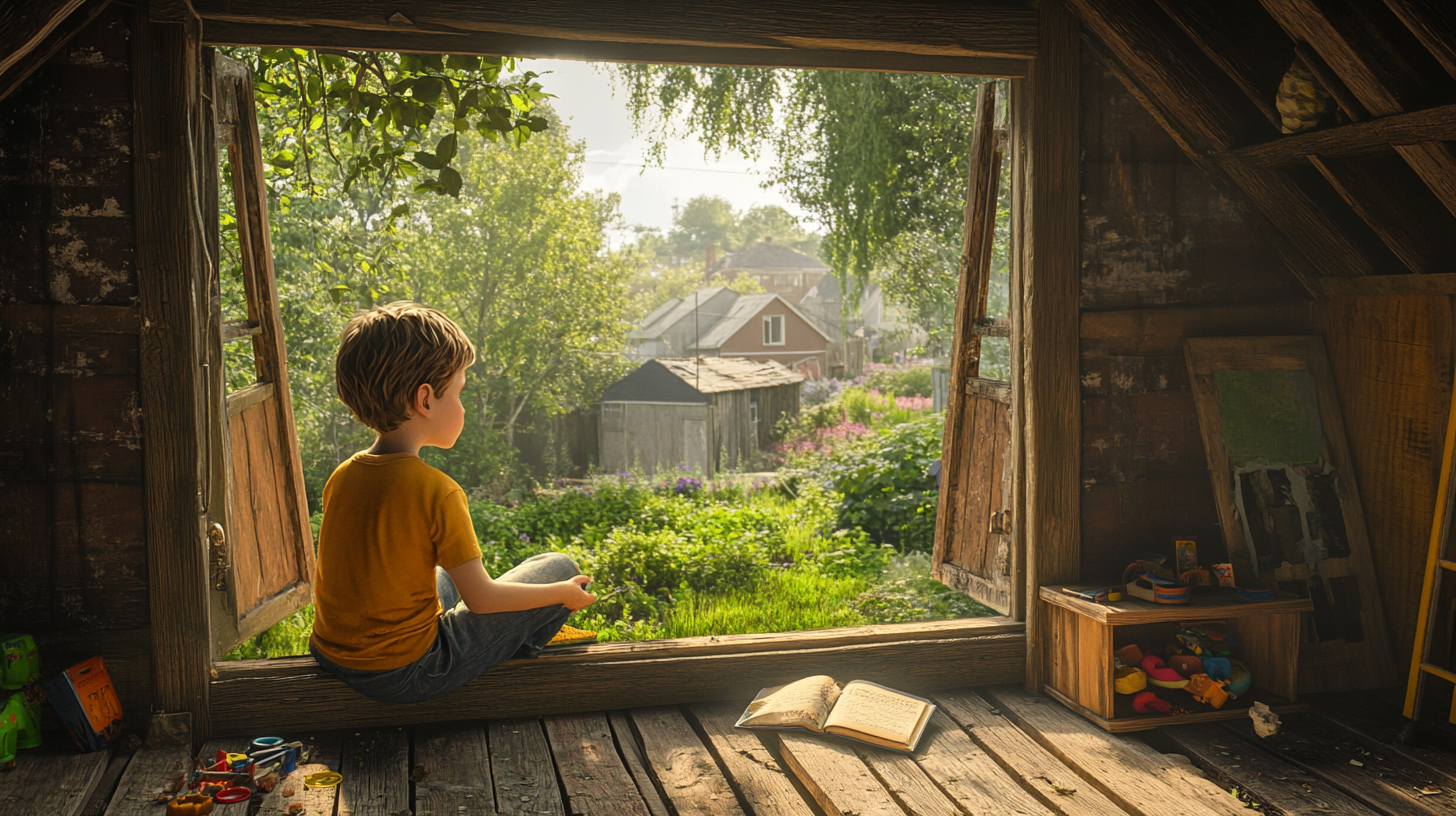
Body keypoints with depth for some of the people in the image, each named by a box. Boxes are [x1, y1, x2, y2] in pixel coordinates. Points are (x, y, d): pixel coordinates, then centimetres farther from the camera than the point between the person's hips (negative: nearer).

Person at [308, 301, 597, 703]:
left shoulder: (341, 477, -2)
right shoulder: (437, 491, -22)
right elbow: (481, 598, -17)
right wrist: (563, 594, -1)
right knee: (559, 567, 0)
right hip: (404, 676, -7)